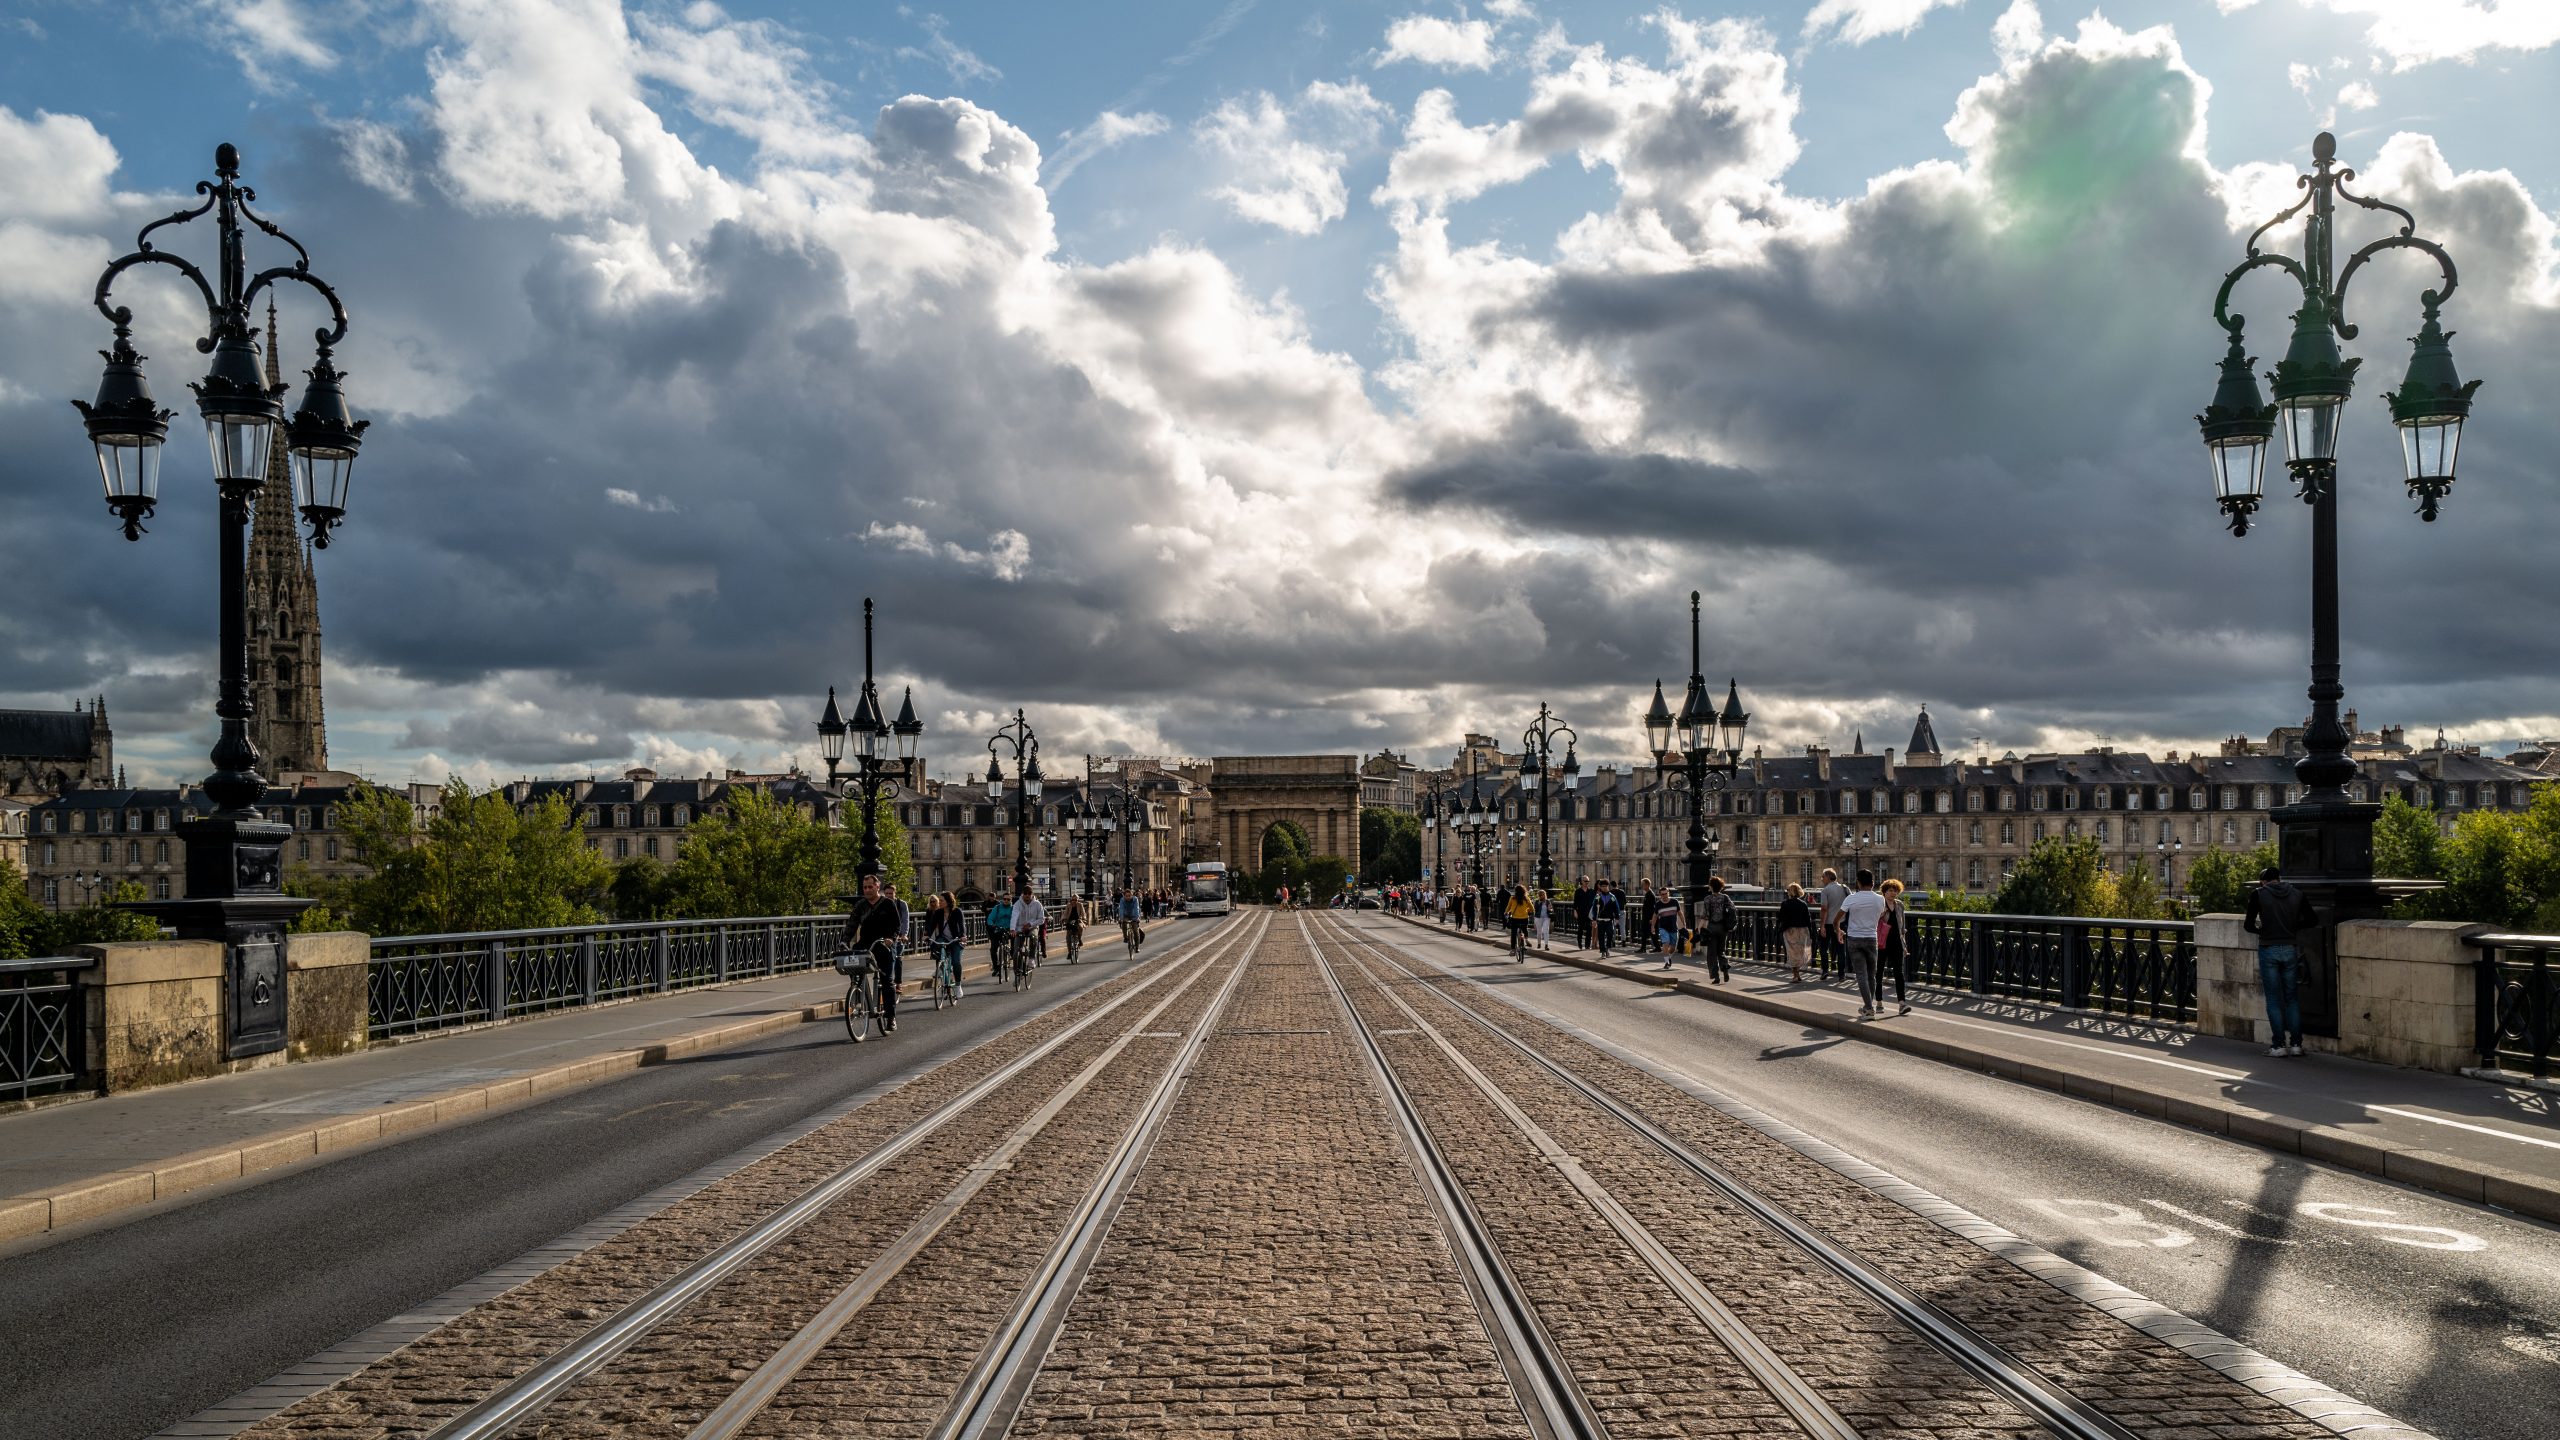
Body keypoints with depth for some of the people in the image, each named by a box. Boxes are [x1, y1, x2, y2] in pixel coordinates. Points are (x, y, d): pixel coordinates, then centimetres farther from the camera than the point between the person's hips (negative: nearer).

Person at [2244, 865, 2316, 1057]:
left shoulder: (2258, 894, -6)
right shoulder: (2297, 894, 2)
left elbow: (2248, 925, -6)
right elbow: (2313, 919, 8)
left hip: (2268, 949, -3)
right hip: (2290, 949, 3)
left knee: (2274, 1000, 4)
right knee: (2292, 998, 11)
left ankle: (2279, 1044, 3)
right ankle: (2295, 1043, 11)